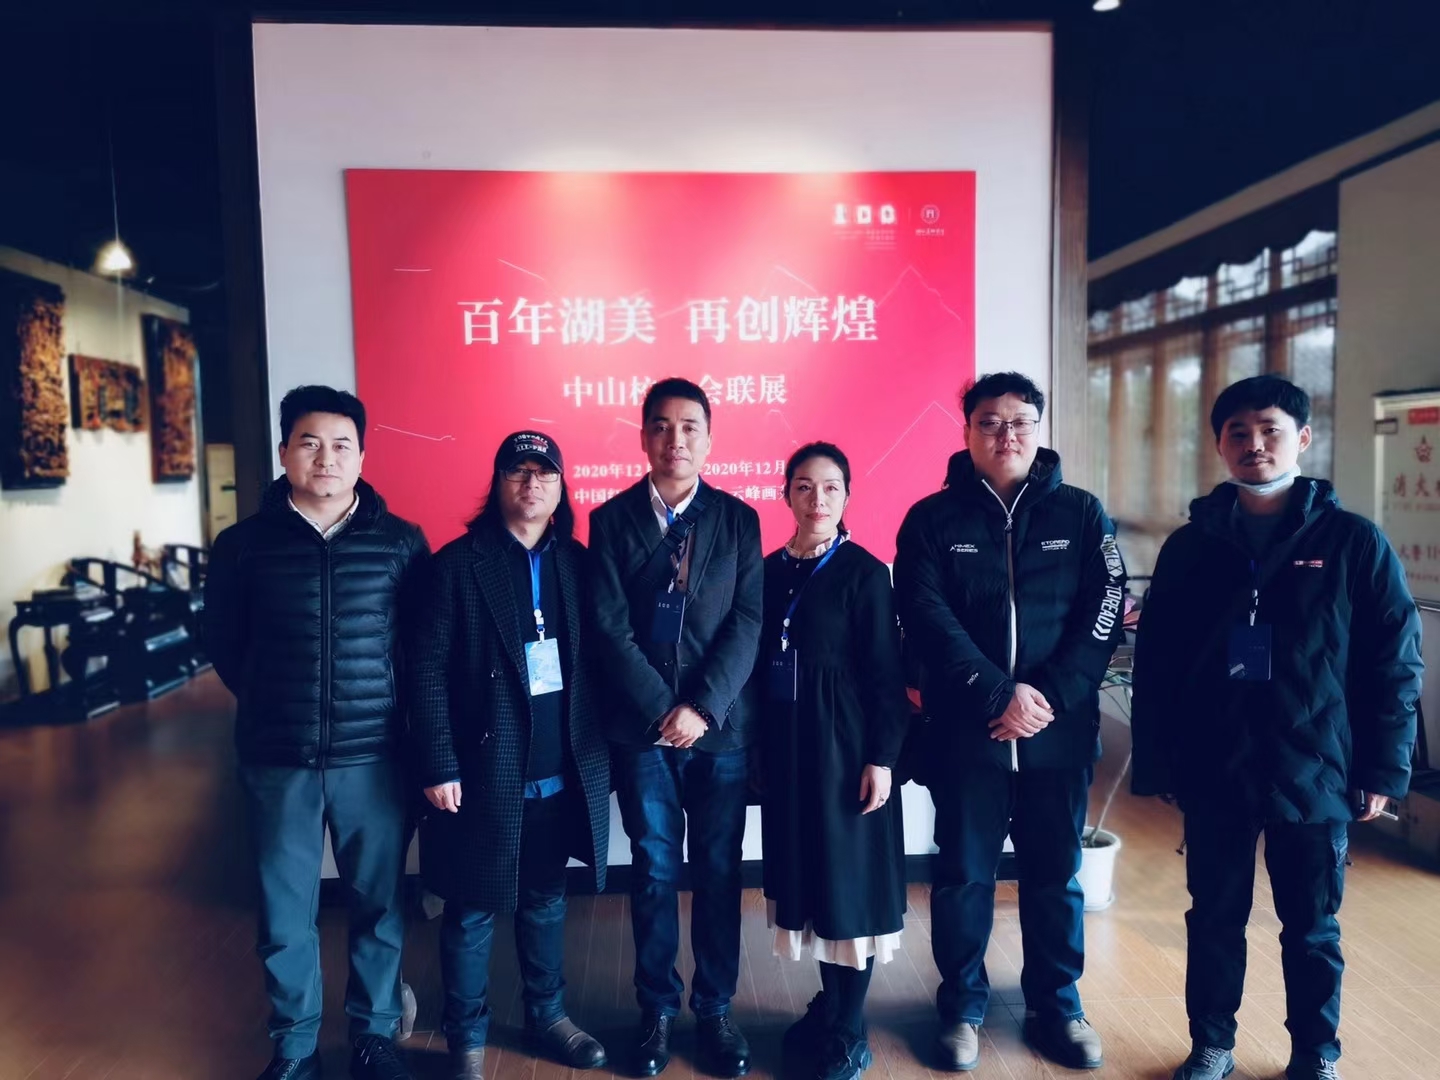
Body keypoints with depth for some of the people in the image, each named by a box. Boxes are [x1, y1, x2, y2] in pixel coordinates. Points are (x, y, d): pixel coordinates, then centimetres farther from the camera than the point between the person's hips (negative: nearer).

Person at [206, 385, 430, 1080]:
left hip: (374, 755, 0)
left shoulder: (400, 542, 0)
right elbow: (223, 644, 11)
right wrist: (274, 708, 10)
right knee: (284, 911, 11)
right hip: (276, 759, 1)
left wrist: (385, 706, 3)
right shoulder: (242, 545, 2)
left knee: (379, 903, 10)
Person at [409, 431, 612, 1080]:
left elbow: (593, 662, 7)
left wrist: (598, 749, 4)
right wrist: (439, 767, -12)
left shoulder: (576, 562, 5)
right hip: (485, 775, -3)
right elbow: (427, 671, -9)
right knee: (472, 913, 10)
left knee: (545, 901, 19)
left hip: (564, 775, 4)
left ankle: (548, 1017, 37)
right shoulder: (458, 563, -7)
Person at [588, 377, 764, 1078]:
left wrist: (703, 708, -13)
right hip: (643, 728, 0)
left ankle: (714, 1008, 26)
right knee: (654, 874, 9)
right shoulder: (612, 519, 3)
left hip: (721, 726, 1)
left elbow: (747, 623, -3)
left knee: (719, 872, 9)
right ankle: (657, 1008, 26)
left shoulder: (738, 519, 5)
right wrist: (661, 708, -12)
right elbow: (610, 628, -4)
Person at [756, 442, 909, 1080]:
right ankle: (829, 1005, 31)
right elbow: (763, 662, 8)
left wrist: (881, 757, -13)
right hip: (785, 746, 5)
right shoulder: (770, 570, 5)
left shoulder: (864, 572, -8)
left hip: (844, 744, -5)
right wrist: (762, 744, 7)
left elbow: (886, 673, -9)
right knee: (806, 874, 13)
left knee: (849, 878, 3)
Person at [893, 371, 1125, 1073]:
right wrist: (1000, 694, -17)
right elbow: (927, 620, -9)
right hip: (966, 733, -1)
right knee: (963, 875, 9)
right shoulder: (932, 519, 0)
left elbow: (1104, 615, -3)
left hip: (1060, 731, 2)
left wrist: (1050, 697, -14)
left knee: (1055, 875, 13)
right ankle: (962, 1007, 27)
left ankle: (1056, 1006, 32)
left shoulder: (1081, 514, 5)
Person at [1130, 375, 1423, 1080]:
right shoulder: (1189, 546, 1)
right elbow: (1155, 664, 2)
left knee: (1312, 929, 14)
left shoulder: (1354, 543, -3)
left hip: (1315, 776, -1)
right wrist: (1155, 762, -1)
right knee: (1214, 920, 14)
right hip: (1213, 774, 1)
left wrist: (1382, 770, -4)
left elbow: (1395, 666, -1)